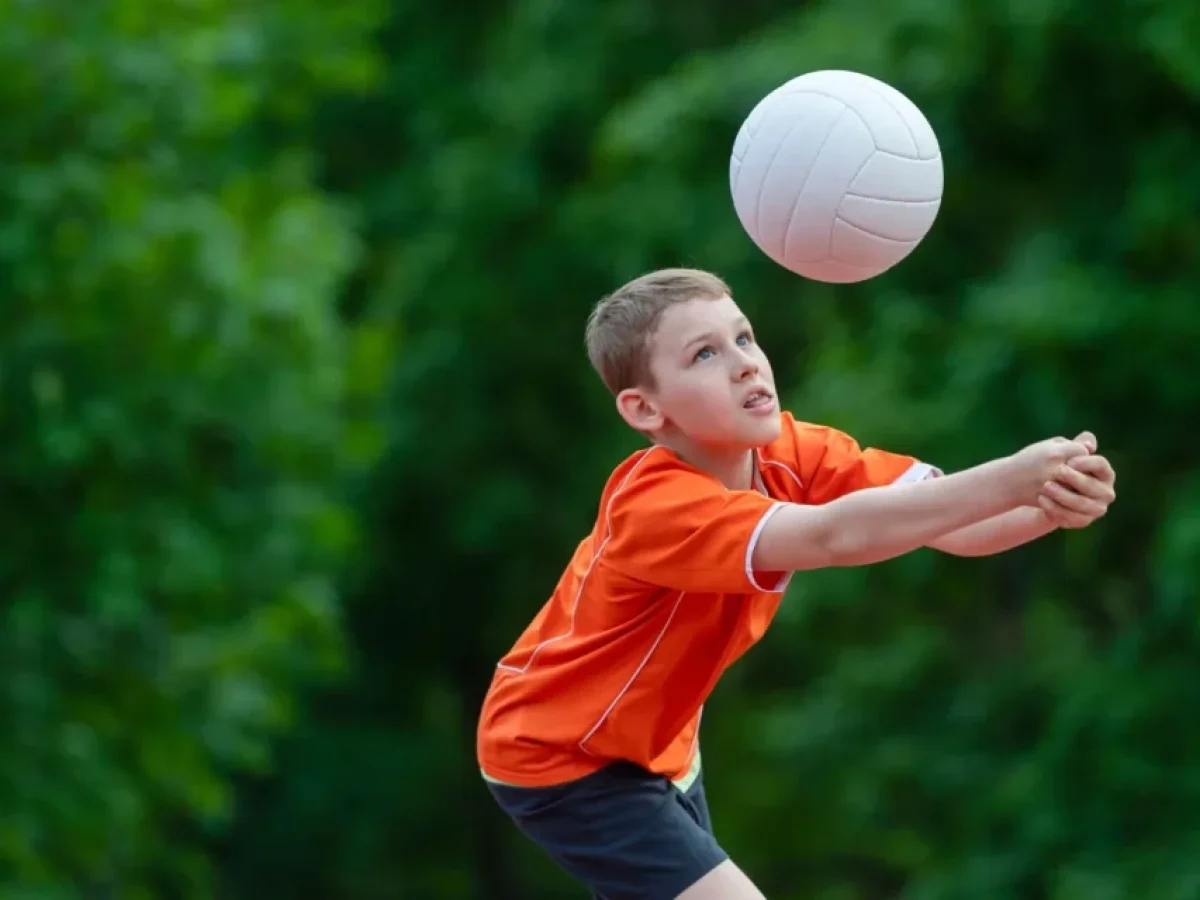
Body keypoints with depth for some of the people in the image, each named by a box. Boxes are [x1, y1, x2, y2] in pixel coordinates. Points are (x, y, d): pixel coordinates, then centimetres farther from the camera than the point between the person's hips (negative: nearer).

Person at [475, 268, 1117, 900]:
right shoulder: (657, 505, -34)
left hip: (653, 745, 8)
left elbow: (946, 519, -25)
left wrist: (1051, 503, -47)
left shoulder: (790, 456, -12)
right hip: (558, 759, -8)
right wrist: (1008, 481, -58)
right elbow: (831, 536, -49)